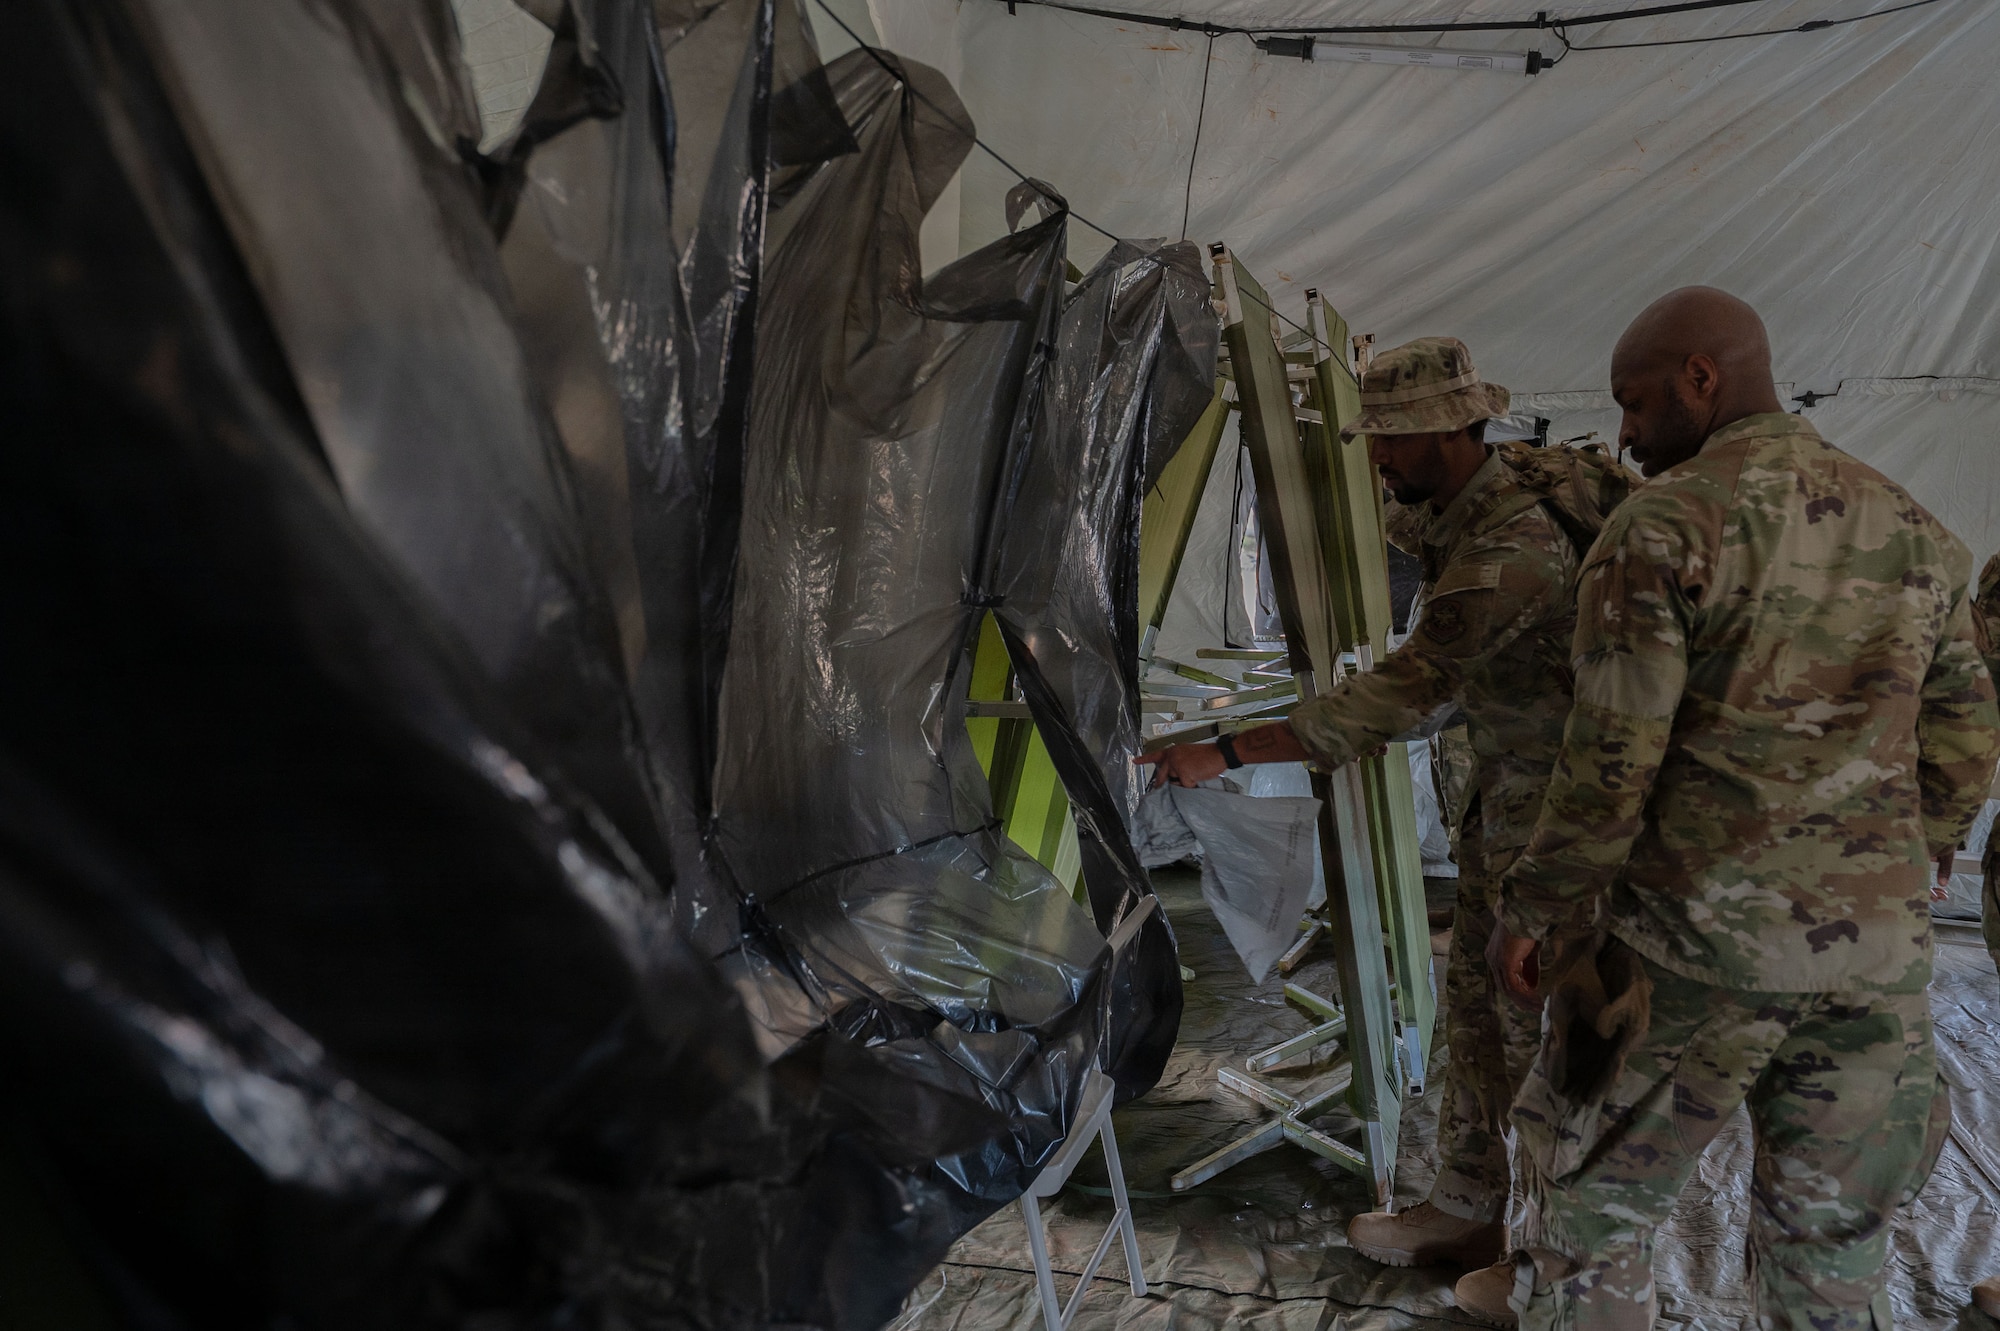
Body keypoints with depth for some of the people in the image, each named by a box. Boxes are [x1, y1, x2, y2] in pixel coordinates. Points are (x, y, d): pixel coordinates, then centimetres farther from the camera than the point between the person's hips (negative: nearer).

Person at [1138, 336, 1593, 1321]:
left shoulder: (1510, 546, -29)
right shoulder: (1453, 517, 3)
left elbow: (1402, 693, -33)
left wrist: (1226, 754, -33)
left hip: (1554, 801, -9)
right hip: (1503, 786, 9)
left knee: (1536, 1019, 3)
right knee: (1475, 996, 15)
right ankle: (1466, 1210, 30)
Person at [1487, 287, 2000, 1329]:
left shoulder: (1664, 526, -10)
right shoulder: (1916, 532, 9)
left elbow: (1613, 762, -14)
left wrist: (1529, 911, -4)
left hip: (1693, 946, -6)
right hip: (1878, 959, 6)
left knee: (1590, 1211, 10)